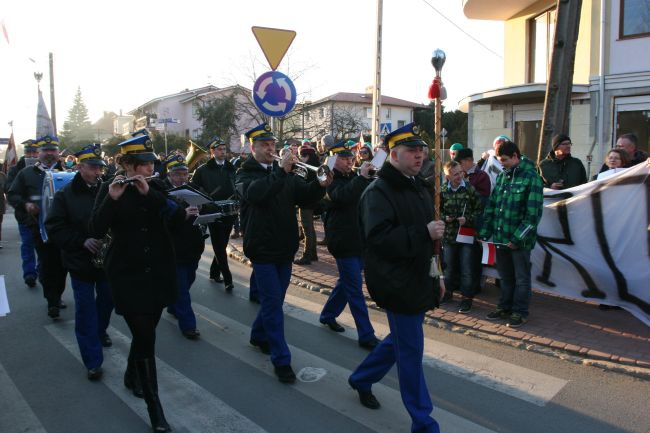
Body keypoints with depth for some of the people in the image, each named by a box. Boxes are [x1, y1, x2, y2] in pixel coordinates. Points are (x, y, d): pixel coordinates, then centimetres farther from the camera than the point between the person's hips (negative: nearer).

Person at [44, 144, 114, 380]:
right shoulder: (65, 194, -5)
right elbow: (54, 228, -7)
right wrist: (82, 241, -19)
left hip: (108, 258, 2)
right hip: (80, 261, -2)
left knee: (107, 299, 19)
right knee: (86, 309, 1)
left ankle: (100, 331, 49)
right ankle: (93, 361, 9)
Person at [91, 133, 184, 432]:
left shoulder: (157, 187, 6)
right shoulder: (109, 189, -5)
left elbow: (177, 216, -10)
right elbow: (96, 232, -16)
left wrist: (149, 193, -22)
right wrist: (112, 198, -30)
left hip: (159, 272, 4)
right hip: (127, 274, -4)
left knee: (145, 332, 16)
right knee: (145, 338, -6)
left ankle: (132, 375, 45)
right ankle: (154, 406, 7)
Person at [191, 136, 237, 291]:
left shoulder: (231, 168, 10)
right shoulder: (203, 170, 0)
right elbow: (193, 189, -1)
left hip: (229, 213, 4)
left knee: (222, 245, 12)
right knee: (219, 246, -3)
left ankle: (214, 272, 29)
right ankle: (227, 279, -2)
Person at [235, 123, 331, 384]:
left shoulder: (285, 174, 10)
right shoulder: (245, 174, -5)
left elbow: (304, 195, -2)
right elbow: (254, 192, -27)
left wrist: (321, 185, -21)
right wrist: (280, 172, -33)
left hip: (285, 247, 6)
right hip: (263, 247, -5)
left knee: (274, 300, 18)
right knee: (273, 303, -4)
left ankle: (259, 335, 41)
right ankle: (281, 359, 3)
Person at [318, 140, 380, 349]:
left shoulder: (354, 177, 13)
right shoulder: (331, 179, -10)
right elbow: (342, 196, -30)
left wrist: (369, 175, -10)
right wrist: (362, 176, -31)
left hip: (360, 239, 8)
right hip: (344, 241, -8)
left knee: (347, 283, 20)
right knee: (355, 289, -3)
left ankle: (328, 315, 39)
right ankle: (366, 335, 3)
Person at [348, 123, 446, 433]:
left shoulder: (419, 188, 13)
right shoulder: (378, 192, -16)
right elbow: (378, 238, -27)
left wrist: (437, 275, 19)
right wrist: (423, 233, -28)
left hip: (419, 282, 9)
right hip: (396, 284, -9)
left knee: (401, 339, 21)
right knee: (411, 350, 1)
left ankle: (361, 379, 43)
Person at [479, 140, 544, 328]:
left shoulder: (531, 178, -10)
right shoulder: (501, 177, 10)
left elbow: (533, 213, -14)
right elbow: (491, 206, 12)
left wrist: (518, 238, -17)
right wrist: (485, 232, 6)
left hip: (519, 241, -6)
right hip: (500, 238, 6)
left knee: (521, 278, 9)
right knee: (505, 276, 18)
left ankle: (520, 312, 21)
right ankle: (505, 307, 31)